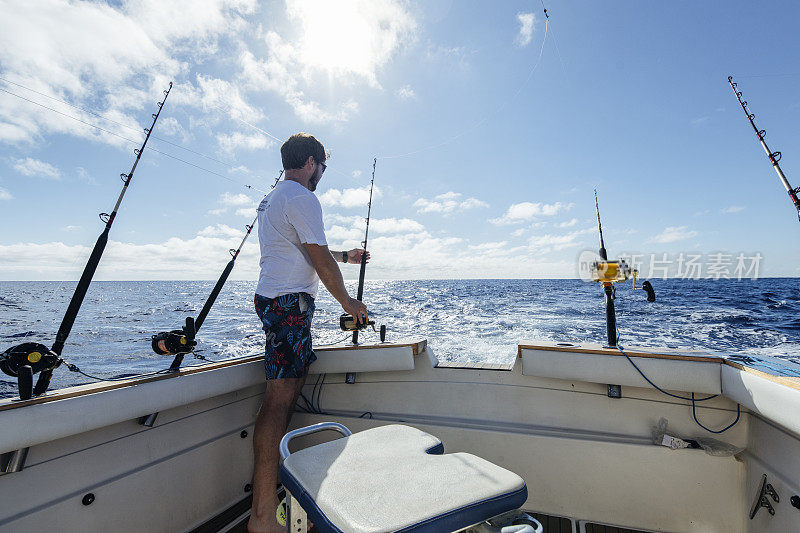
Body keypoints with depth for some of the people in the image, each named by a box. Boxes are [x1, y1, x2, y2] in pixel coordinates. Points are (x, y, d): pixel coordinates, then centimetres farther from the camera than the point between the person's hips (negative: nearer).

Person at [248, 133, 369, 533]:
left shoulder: (270, 199, 23)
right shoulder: (302, 198, -10)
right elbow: (321, 262, -14)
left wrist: (347, 256, 36)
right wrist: (348, 302, -2)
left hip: (273, 300, 11)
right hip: (290, 302, -11)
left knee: (287, 394, 16)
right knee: (278, 399, -8)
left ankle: (277, 485, 30)